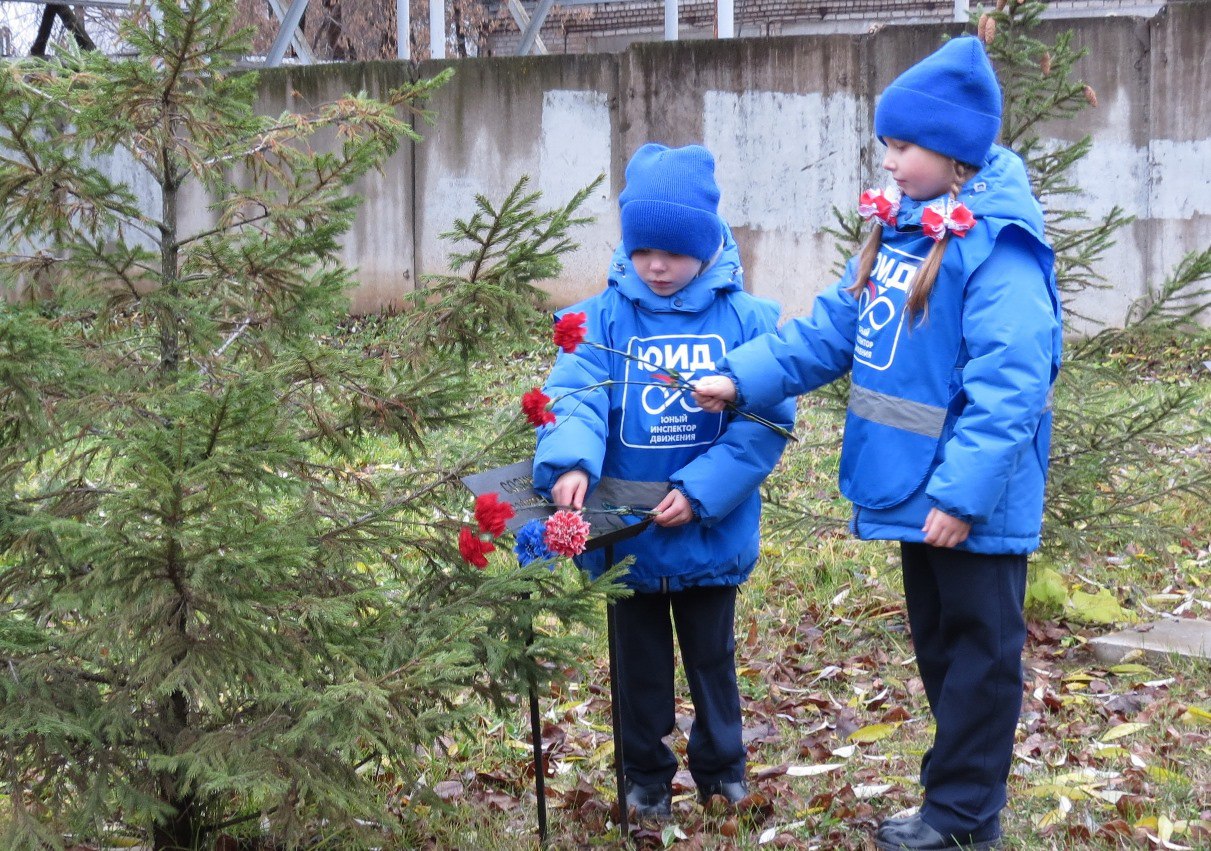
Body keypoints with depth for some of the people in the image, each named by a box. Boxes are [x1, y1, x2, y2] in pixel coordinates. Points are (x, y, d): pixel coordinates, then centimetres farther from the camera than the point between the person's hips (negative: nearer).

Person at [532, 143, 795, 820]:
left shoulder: (746, 320, -10)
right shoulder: (605, 318, -8)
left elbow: (766, 422, -14)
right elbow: (576, 398, -19)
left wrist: (700, 491, -23)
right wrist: (570, 464, -39)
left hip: (711, 532, -1)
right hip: (626, 534, 1)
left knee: (713, 656, 18)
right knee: (640, 661, 17)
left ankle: (721, 765, 38)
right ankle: (647, 773, 35)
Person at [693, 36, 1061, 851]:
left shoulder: (998, 248, -21)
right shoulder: (899, 231, 7)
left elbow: (1005, 388, -26)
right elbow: (830, 331, 10)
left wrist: (964, 492, -29)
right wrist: (743, 379, 1)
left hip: (973, 504, -9)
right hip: (913, 486, 9)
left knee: (979, 649, 5)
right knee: (939, 641, 19)